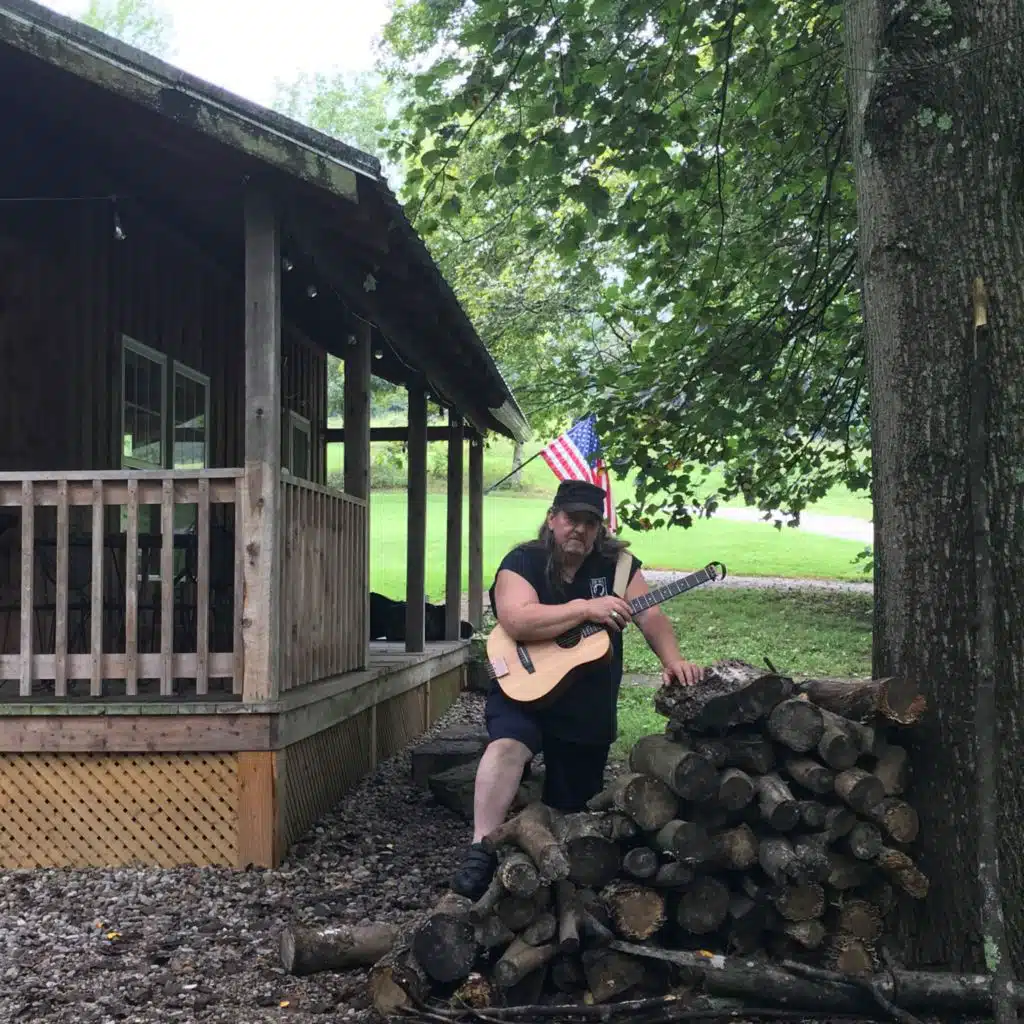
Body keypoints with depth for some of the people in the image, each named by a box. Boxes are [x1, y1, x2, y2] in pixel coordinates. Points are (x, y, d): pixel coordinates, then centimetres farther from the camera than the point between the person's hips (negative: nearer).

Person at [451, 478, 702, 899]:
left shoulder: (616, 563, 4)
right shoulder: (523, 562, -8)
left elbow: (651, 615, -2)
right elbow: (517, 621, -24)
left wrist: (673, 660, -21)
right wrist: (586, 607, -28)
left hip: (591, 707, 4)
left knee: (574, 807, 8)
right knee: (507, 745, -34)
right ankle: (481, 851, -34)